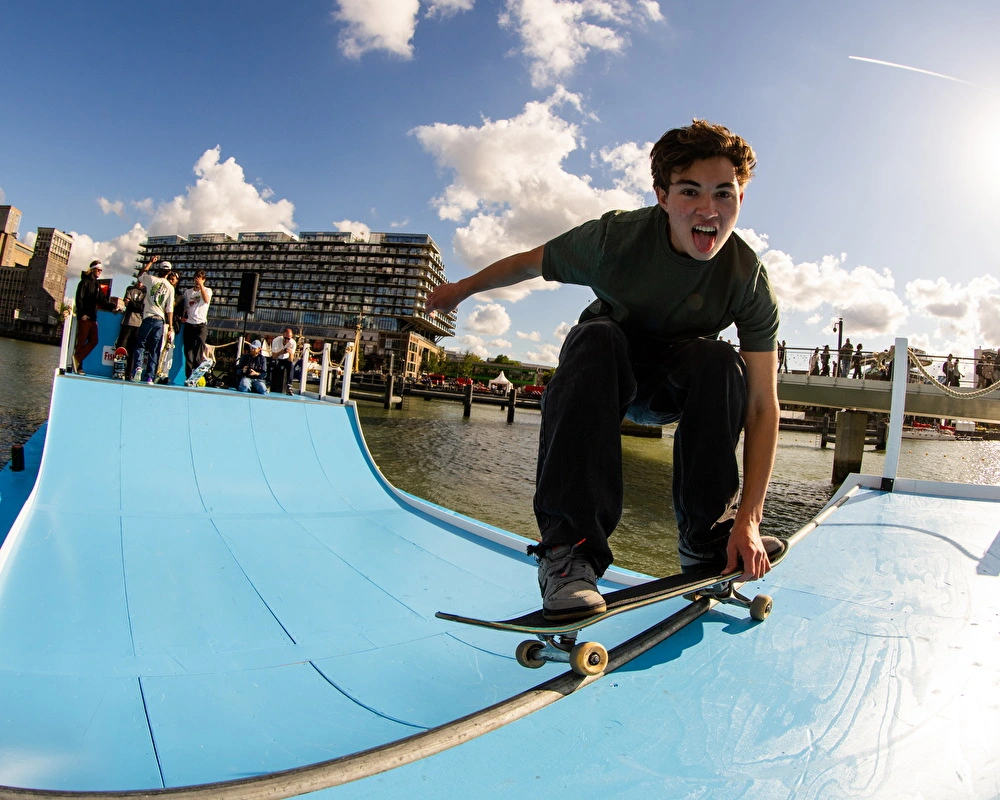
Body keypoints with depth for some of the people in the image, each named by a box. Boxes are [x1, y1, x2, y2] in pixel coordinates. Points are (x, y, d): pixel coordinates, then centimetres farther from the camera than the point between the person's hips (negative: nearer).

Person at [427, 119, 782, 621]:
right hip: (608, 370, -1)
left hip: (677, 388, 1)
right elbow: (530, 263, -7)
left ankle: (706, 538, -14)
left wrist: (749, 518, -32)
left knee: (721, 362, -32)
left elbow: (763, 405, -25)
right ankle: (568, 548, -37)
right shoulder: (616, 237, -25)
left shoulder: (750, 279, -22)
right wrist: (461, 289, 7)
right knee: (597, 337, -36)